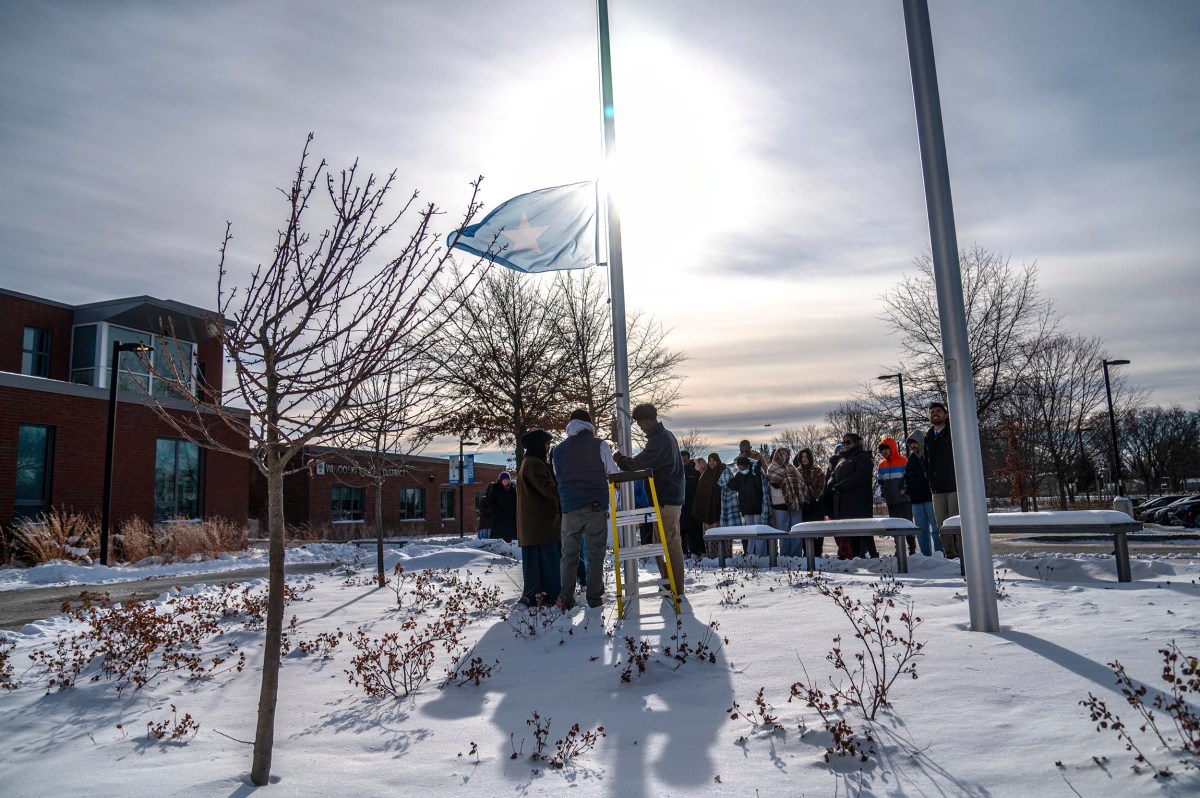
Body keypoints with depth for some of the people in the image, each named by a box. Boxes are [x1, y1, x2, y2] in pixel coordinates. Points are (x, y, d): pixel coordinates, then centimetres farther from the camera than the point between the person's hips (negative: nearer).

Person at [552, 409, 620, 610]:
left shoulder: (558, 450, 9)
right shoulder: (599, 445, -2)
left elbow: (558, 478, 15)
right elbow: (614, 473, 2)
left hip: (569, 508, 3)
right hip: (596, 508, -2)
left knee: (569, 555, 10)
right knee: (595, 555, 6)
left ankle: (565, 599, 7)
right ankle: (594, 597, 9)